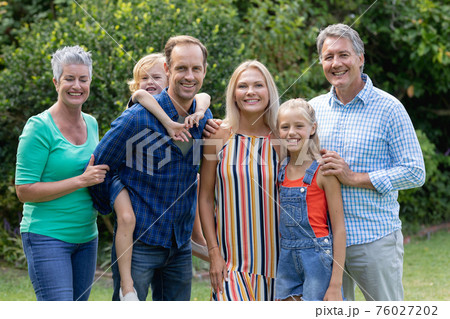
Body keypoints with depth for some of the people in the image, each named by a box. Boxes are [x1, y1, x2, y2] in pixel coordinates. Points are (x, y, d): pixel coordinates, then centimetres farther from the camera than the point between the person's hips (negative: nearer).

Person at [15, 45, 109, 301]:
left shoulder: (92, 124, 10)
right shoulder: (40, 127, -11)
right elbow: (24, 190, -14)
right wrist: (81, 181, -18)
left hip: (86, 236, 7)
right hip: (47, 237, -7)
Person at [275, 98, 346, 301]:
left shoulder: (323, 170, -8)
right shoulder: (281, 170, 7)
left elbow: (339, 227, -9)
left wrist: (336, 284, -13)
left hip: (317, 259, -5)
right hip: (287, 259, 5)